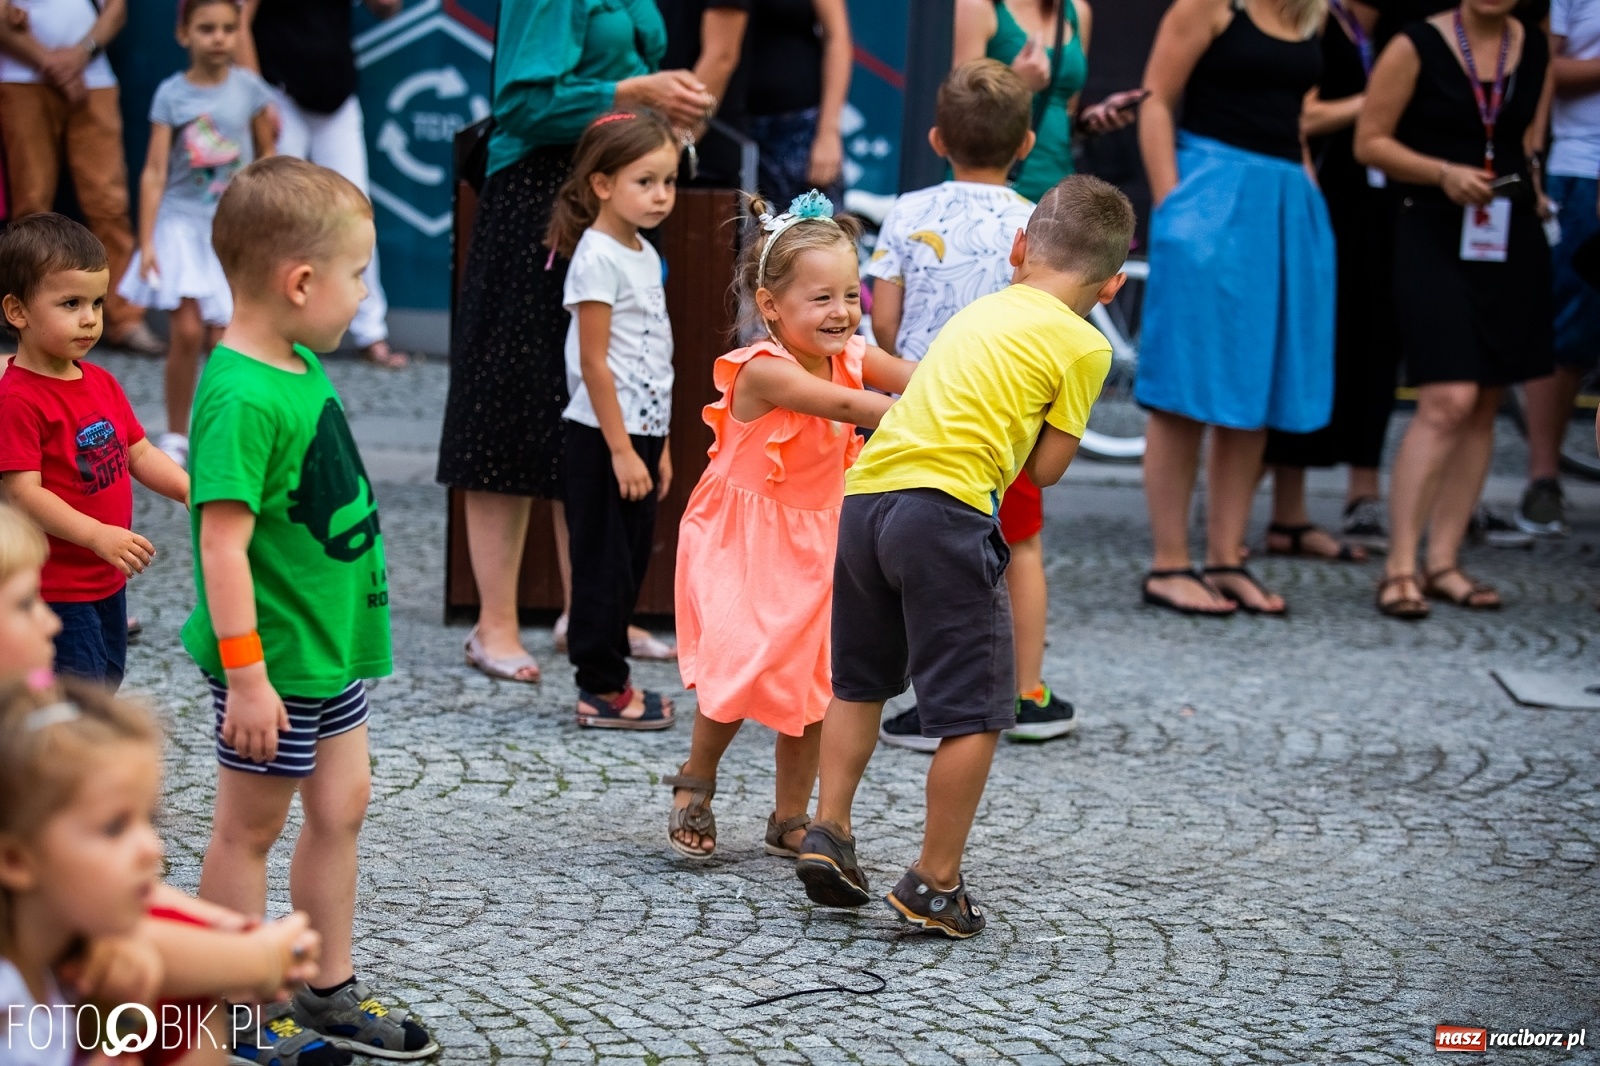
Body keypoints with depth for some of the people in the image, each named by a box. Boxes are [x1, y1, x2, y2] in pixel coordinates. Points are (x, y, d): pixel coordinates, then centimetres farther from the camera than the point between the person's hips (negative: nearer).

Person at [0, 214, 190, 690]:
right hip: (55, 592, -9)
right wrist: (98, 535, -33)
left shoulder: (101, 384, 8)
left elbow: (139, 454, 12)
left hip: (108, 581, 9)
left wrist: (192, 490, -5)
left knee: (106, 686, 20)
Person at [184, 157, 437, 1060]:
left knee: (341, 806, 16)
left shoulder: (299, 371, 5)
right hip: (274, 661, -9)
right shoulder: (242, 397, -25)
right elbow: (223, 544, -27)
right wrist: (245, 673, -27)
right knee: (250, 827, 5)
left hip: (333, 646, 9)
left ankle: (332, 993, 28)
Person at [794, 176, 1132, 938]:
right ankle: (934, 884, 4)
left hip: (864, 494, 7)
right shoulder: (1084, 345, 3)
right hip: (944, 508, -7)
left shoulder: (981, 311, 23)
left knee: (860, 682, 26)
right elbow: (1045, 468, 5)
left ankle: (829, 830, 21)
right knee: (973, 713, 2)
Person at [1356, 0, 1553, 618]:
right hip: (1435, 236, -6)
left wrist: (1534, 188, 7)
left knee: (1484, 406, 6)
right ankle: (1399, 567, -12)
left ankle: (1443, 563, 13)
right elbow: (1370, 142, -4)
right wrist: (1443, 174, -15)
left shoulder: (1535, 52, 10)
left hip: (1511, 241, 6)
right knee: (1449, 402, -16)